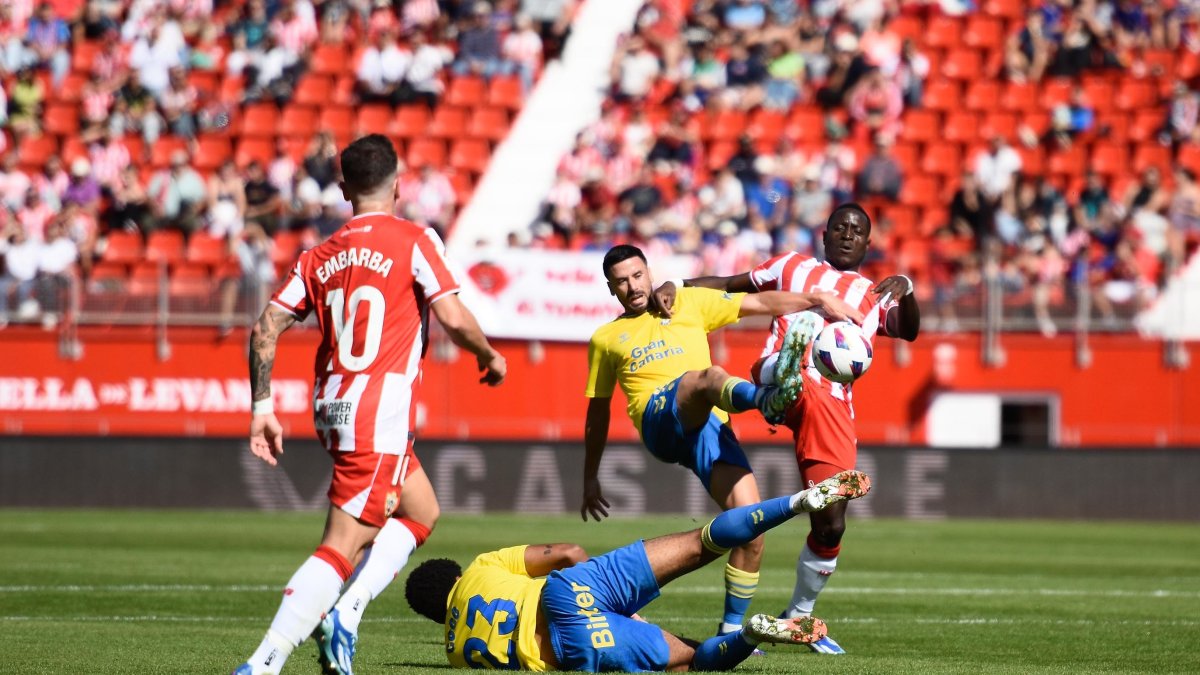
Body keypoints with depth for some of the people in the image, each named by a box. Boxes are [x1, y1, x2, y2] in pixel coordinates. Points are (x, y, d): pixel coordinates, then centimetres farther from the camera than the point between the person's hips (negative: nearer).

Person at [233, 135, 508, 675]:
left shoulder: (319, 257, 12)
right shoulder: (414, 241, -3)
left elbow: (265, 330, 6)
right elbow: (452, 317, -11)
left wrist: (261, 407, 11)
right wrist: (489, 357, 7)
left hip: (332, 407, 7)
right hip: (379, 414, -7)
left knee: (421, 514, 24)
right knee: (342, 549, -10)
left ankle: (343, 615, 8)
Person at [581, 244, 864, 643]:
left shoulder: (688, 303, 24)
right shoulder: (605, 339, 25)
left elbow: (760, 304, 17)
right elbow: (598, 412, 31)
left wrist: (818, 300, 5)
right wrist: (590, 479, 31)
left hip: (709, 429, 2)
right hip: (660, 419, -2)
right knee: (708, 376, -38)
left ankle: (731, 630, -4)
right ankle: (763, 399, -74)